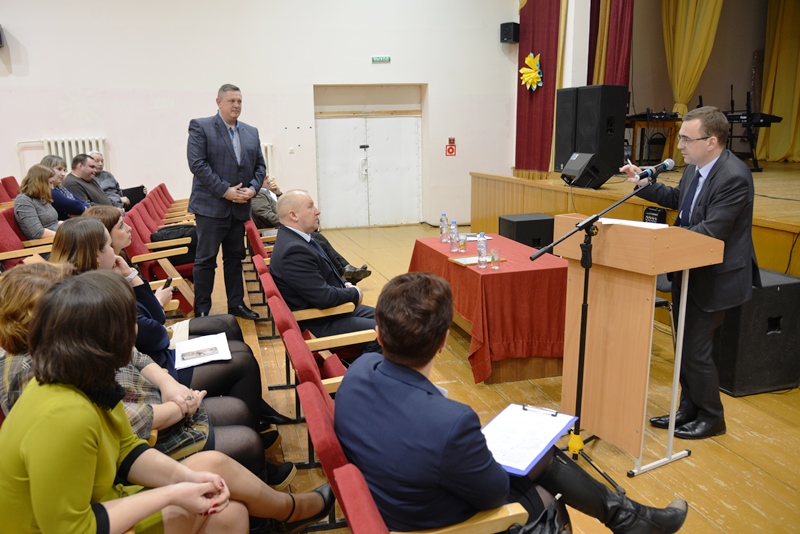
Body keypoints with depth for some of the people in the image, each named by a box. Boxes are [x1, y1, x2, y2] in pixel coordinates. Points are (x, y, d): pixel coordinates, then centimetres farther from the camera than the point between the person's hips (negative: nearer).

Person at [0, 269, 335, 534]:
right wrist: (171, 494, -25)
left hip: (92, 502, 7)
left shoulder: (83, 381, -8)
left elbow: (126, 450, 0)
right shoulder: (63, 417, -37)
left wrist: (186, 477, -16)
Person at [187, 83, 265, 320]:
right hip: (211, 205, -5)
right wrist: (225, 190, -17)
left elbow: (260, 165, 12)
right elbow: (197, 164, -12)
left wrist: (252, 188, -7)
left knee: (235, 257, 13)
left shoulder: (251, 132, 13)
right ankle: (201, 310, 9)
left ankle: (236, 304, 22)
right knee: (206, 259, 0)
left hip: (240, 207, 5)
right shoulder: (200, 127, -3)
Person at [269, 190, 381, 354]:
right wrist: (354, 293, -11)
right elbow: (324, 297, -28)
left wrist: (345, 285, 2)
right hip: (321, 323, -10)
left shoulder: (294, 238, 5)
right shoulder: (294, 250, -27)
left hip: (331, 310, 10)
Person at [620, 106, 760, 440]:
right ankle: (689, 410, 34)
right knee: (686, 347, 18)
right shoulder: (696, 167, 2)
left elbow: (710, 232, -28)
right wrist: (643, 184, 9)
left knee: (696, 350, 1)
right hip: (689, 271, 9)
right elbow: (678, 199, 19)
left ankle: (711, 419, 22)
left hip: (713, 278, -9)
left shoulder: (733, 177, -25)